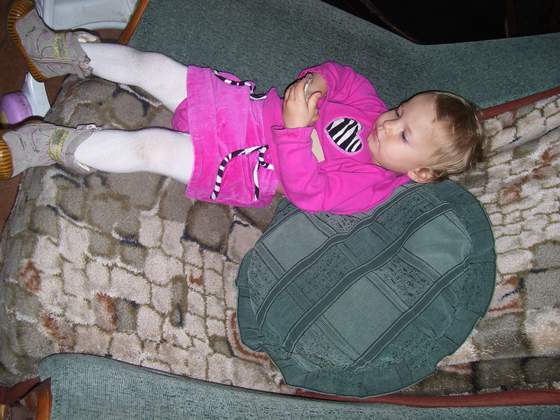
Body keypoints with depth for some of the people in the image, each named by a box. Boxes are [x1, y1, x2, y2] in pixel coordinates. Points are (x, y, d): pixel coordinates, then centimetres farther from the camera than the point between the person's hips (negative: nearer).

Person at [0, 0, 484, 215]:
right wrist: (315, 80, -9)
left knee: (147, 147, -20)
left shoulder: (370, 187, -19)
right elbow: (339, 74, 13)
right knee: (153, 66, -2)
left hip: (229, 165, -5)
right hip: (248, 106, 6)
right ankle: (58, 51, 19)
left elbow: (306, 190, -30)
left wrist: (296, 130, -41)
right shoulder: (371, 108, 0)